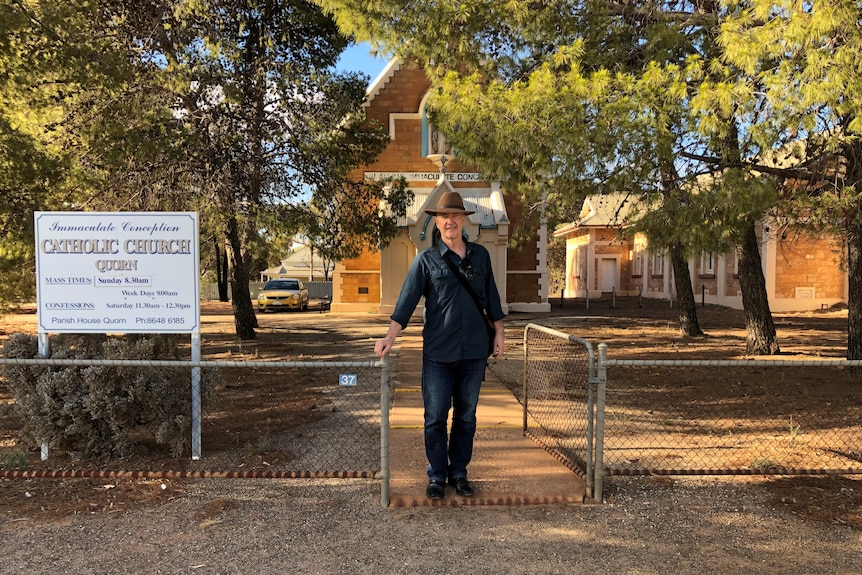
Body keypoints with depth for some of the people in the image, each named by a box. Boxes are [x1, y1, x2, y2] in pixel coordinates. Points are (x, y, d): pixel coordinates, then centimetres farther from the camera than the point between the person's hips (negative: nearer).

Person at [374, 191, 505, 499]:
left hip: (475, 350, 3)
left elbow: (491, 297, 14)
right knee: (435, 418, 3)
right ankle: (437, 476, 20)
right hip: (438, 352, -2)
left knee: (466, 416, 13)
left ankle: (459, 473, 27)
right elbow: (407, 300, -8)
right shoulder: (426, 259, -2)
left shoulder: (480, 255, 8)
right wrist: (390, 337, -17)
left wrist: (499, 333, 11)